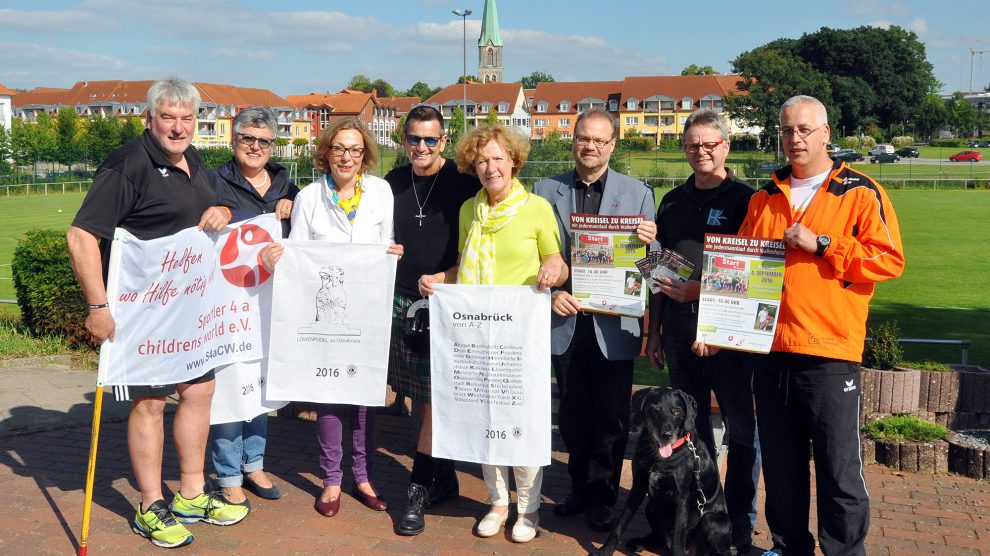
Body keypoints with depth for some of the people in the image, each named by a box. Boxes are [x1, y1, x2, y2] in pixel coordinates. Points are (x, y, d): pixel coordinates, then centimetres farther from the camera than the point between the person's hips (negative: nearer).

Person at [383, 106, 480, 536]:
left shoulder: (463, 182, -4)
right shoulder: (393, 183, 10)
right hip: (401, 301, 5)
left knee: (434, 397, -5)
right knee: (419, 396, 10)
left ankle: (420, 489, 5)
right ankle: (444, 479, 25)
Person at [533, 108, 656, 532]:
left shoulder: (637, 193, 2)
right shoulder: (546, 191, 5)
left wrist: (649, 241, -22)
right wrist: (550, 293, -12)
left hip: (613, 324, -1)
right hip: (565, 319, 2)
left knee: (611, 417, 7)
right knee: (573, 414, 14)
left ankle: (602, 497, 23)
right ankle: (580, 487, 31)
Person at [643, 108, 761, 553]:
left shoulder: (745, 199, -3)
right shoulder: (673, 202, 13)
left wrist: (700, 290, -19)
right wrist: (654, 330, 13)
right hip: (680, 330, 5)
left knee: (741, 428, 2)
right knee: (691, 427, 12)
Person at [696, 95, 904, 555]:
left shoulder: (860, 193, 1)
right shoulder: (764, 199, 15)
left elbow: (889, 259, -7)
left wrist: (821, 244, -13)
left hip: (831, 352, -4)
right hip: (770, 349, 5)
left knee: (839, 467, 0)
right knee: (780, 465, 12)